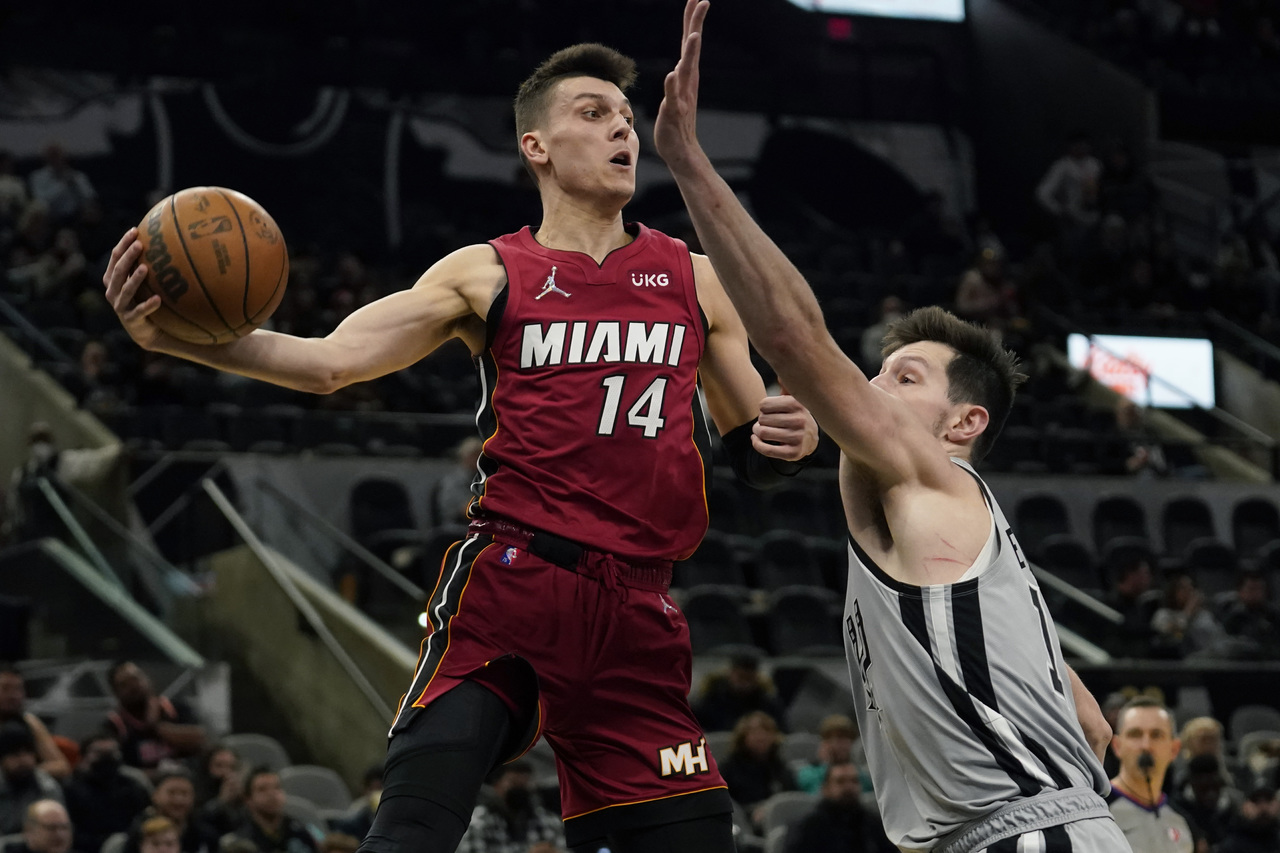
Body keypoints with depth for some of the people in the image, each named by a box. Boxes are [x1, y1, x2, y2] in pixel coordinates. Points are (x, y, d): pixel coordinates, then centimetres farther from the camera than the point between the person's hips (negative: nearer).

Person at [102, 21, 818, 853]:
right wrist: (183, 337, -18)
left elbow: (752, 452, 22)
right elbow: (330, 360, -2)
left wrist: (791, 436, -4)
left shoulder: (695, 279, 15)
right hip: (510, 588, -3)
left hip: (637, 612, 3)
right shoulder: (488, 275, 8)